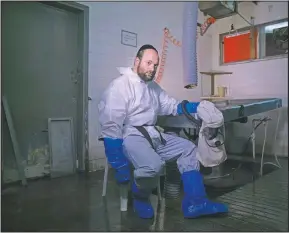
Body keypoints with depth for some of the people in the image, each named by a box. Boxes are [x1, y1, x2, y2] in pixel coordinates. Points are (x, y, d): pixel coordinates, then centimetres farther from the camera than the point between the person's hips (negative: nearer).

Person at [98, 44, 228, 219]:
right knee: (153, 165, -34)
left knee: (188, 148, 3)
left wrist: (198, 106, 1)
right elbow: (111, 126, -17)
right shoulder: (120, 86, -11)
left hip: (152, 134, 9)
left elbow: (172, 105, 19)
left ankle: (195, 203, 0)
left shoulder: (153, 86, 17)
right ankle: (141, 198, 1)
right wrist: (119, 164, -21)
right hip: (129, 136, -9)